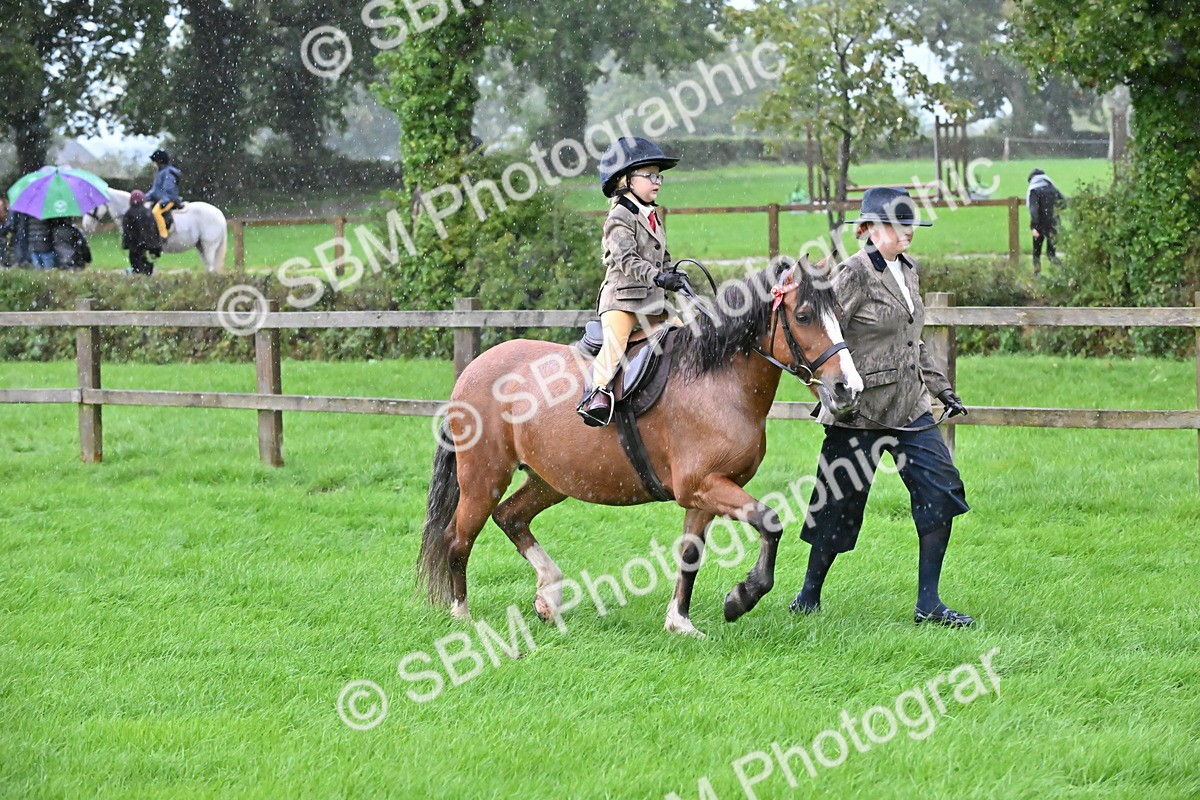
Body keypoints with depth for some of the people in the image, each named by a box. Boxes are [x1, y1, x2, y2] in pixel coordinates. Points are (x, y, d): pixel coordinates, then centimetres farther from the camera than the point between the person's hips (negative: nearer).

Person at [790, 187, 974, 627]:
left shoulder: (907, 270, 12)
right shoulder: (855, 274, -13)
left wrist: (941, 388, 19)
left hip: (909, 406, 7)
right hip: (859, 409, -7)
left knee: (942, 489, -5)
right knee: (840, 505, 3)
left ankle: (928, 604, -1)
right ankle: (810, 594, 24)